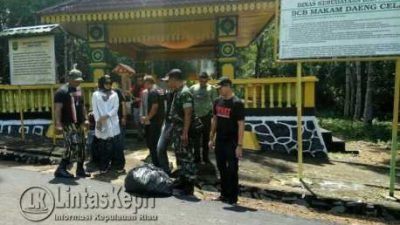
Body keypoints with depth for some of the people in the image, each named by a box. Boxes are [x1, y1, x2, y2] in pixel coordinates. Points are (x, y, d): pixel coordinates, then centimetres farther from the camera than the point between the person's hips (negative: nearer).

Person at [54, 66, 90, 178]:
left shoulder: (79, 90, 15)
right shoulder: (62, 91, -10)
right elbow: (57, 109, -16)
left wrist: (85, 119, 14)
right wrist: (58, 124, -23)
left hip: (79, 123, 8)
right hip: (68, 124, -8)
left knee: (81, 146, 10)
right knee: (73, 146, -14)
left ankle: (80, 169, 21)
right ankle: (61, 169, -2)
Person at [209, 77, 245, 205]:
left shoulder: (237, 103, -11)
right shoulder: (218, 101, 7)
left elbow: (241, 125, -14)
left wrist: (239, 145, -18)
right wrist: (212, 138, 13)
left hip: (231, 142, -6)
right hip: (219, 141, 6)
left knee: (232, 170, 1)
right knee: (222, 169, 15)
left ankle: (233, 197, 14)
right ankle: (224, 194, 29)